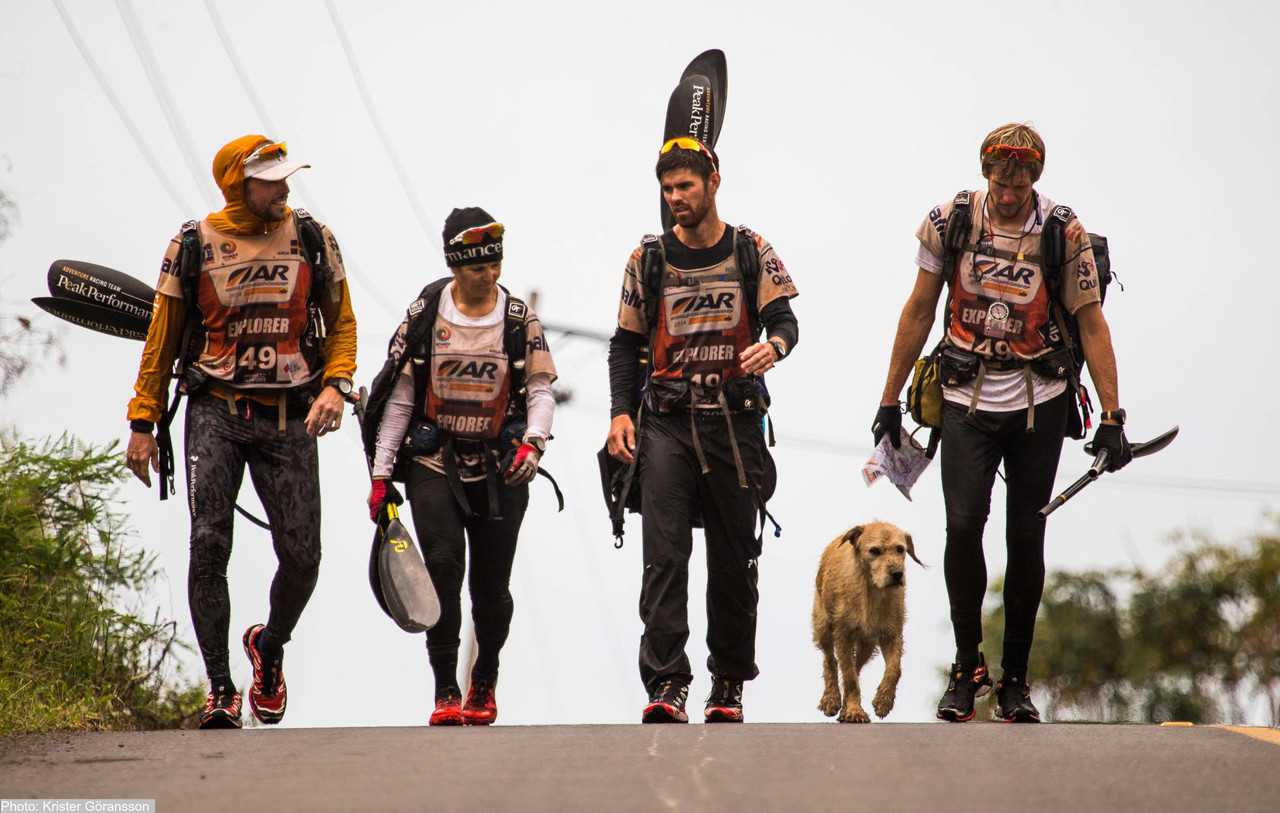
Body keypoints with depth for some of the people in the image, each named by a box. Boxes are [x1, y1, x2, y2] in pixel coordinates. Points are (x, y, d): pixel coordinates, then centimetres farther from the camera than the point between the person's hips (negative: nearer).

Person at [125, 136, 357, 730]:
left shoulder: (312, 239, 5)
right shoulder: (193, 245, 2)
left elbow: (341, 324, 13)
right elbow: (162, 340, 9)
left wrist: (335, 385, -5)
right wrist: (143, 423, 6)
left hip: (288, 418, 1)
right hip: (216, 413, -1)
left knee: (301, 556, -5)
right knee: (209, 544, -15)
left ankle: (270, 646, 27)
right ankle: (219, 689, -6)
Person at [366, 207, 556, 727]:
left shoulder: (519, 318, 2)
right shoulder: (425, 313, 0)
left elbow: (540, 388, 3)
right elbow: (399, 395, 4)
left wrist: (533, 442, -16)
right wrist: (381, 473, 2)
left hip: (501, 467, 1)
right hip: (434, 463, -1)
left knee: (491, 586, 1)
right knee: (443, 565, -16)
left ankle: (485, 680, 27)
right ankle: (446, 692, -11)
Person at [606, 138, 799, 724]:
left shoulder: (751, 252, 5)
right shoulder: (648, 260, 8)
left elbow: (784, 318, -2)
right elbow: (626, 343, 12)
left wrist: (774, 345, -26)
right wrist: (620, 412, -1)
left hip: (734, 422, 0)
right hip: (666, 423, 0)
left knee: (733, 559, 6)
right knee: (664, 554, -12)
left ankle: (729, 683, 18)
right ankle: (666, 687, -15)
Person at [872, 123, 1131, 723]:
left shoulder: (1065, 234, -7)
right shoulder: (949, 222, -4)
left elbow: (1090, 322, -1)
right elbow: (919, 311, 6)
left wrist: (1112, 415, -6)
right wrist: (890, 399, 8)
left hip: (1039, 404, 0)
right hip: (966, 402, 0)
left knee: (1026, 538, 2)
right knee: (963, 525, -15)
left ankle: (1015, 678, 14)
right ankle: (967, 666, -1)